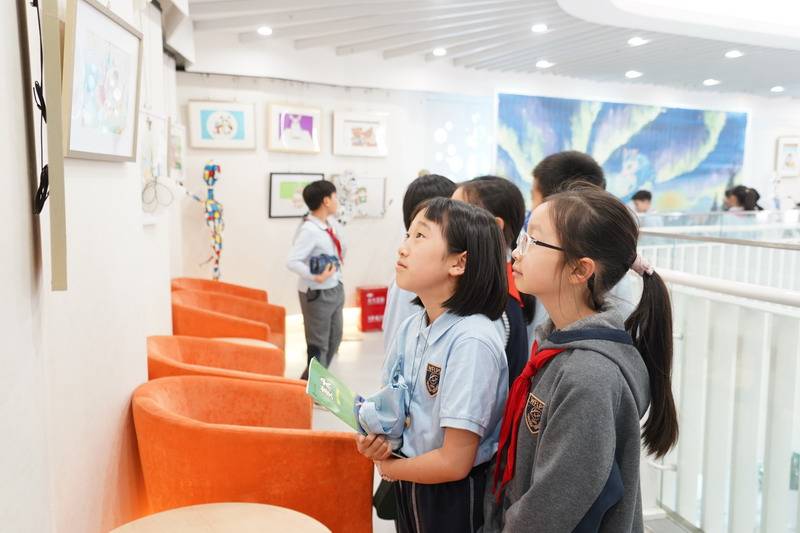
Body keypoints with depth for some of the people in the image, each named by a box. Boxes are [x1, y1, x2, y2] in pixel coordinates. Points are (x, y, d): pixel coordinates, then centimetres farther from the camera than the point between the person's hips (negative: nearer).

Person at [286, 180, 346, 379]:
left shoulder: (331, 223, 2)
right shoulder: (310, 230, -22)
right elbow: (292, 261, -30)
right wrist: (315, 277, -37)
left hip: (335, 289, 9)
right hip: (317, 294, -9)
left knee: (334, 340, 21)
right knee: (318, 346, 3)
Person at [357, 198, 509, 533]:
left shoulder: (472, 341, -26)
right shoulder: (411, 327, -4)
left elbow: (454, 463, -24)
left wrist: (388, 467, -8)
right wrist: (374, 441, -11)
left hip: (454, 499, -6)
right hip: (407, 489, 7)